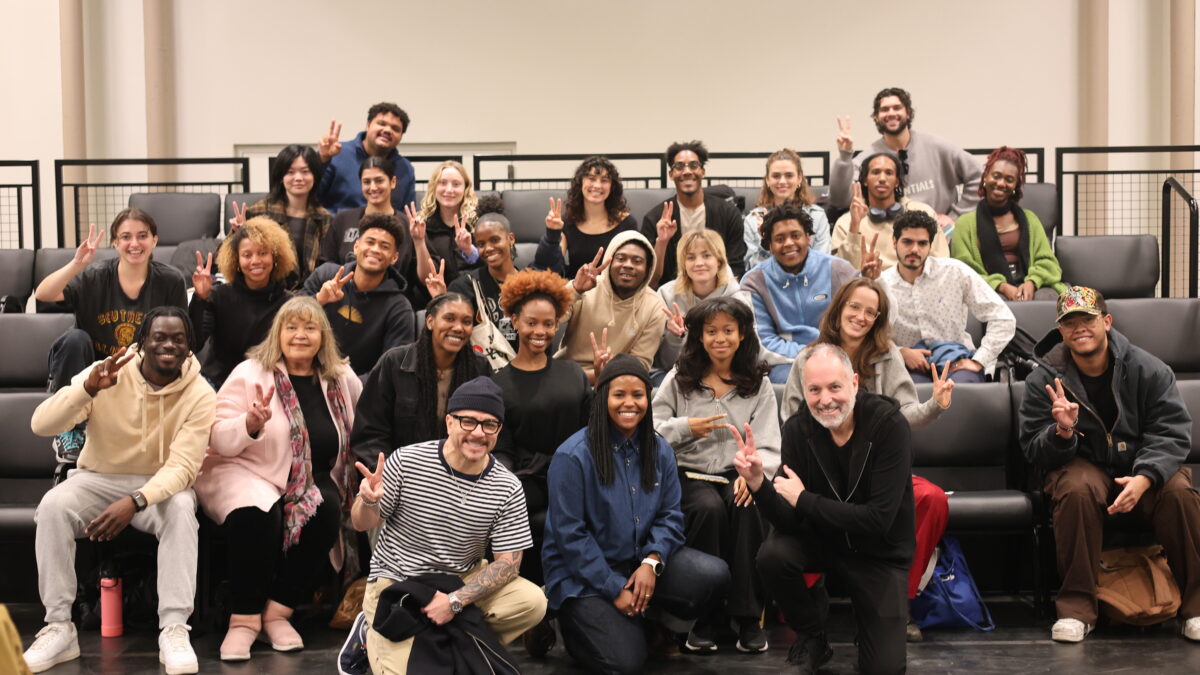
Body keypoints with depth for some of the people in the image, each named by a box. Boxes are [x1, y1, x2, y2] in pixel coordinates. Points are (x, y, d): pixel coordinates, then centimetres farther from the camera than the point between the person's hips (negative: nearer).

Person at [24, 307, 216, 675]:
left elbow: (182, 466, -22)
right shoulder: (107, 374, -12)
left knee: (181, 508, -34)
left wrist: (134, 502, -40)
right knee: (53, 505, -28)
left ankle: (174, 630, -31)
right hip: (99, 479, 1)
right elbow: (41, 425, -20)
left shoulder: (200, 395, -15)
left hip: (161, 485, -1)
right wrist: (88, 387, -38)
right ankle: (59, 628, -19)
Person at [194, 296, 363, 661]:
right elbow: (217, 440, -8)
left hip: (313, 479, 3)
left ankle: (278, 611, -13)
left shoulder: (343, 380, 6)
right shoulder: (250, 373, -3)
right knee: (258, 514, -36)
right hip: (244, 472, -3)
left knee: (326, 511, -30)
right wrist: (250, 423, -28)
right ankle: (244, 618, -17)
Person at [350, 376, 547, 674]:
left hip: (463, 581, 3)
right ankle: (372, 633, 12)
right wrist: (369, 502, -30)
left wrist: (455, 601, -21)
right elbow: (363, 525, -5)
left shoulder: (507, 489, -12)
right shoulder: (406, 461, -16)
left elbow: (508, 561, -8)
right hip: (396, 581, -2)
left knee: (532, 602, -21)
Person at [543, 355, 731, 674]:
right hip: (584, 575, -5)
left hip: (640, 562, 5)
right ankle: (576, 619, 12)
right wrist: (614, 590, -15)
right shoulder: (573, 456, -15)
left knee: (714, 576, -19)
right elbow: (570, 534, -14)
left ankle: (656, 614, 9)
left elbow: (670, 515, 2)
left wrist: (652, 561, -18)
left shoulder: (659, 450, 4)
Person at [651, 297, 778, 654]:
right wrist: (686, 428, -10)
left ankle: (748, 617, -23)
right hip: (689, 474, 0)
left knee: (748, 508, -33)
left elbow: (768, 446, 0)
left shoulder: (758, 383, 10)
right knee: (709, 509, -34)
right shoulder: (679, 379, 10)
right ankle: (705, 615, -20)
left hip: (738, 476, 1)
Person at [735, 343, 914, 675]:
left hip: (880, 551, -2)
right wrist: (758, 483, -36)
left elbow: (879, 520, -29)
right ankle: (811, 638, 1)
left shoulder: (889, 424, -23)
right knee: (773, 555, -29)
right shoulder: (798, 429, -13)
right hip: (822, 537, 3)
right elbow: (789, 522, -17)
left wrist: (804, 499, -26)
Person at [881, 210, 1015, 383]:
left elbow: (1004, 319, 1)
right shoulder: (880, 285, 2)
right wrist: (901, 352, -13)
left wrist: (978, 361, -7)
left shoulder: (955, 271, 1)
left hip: (956, 362, 1)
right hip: (910, 367, -1)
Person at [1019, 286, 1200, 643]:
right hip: (1081, 464, -1)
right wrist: (1062, 432, -29)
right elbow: (1035, 451, -5)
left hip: (1145, 465, 1)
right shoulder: (1044, 378, -6)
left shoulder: (1147, 369, -6)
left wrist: (1144, 477, -27)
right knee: (1078, 490, -35)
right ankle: (1077, 607, -25)